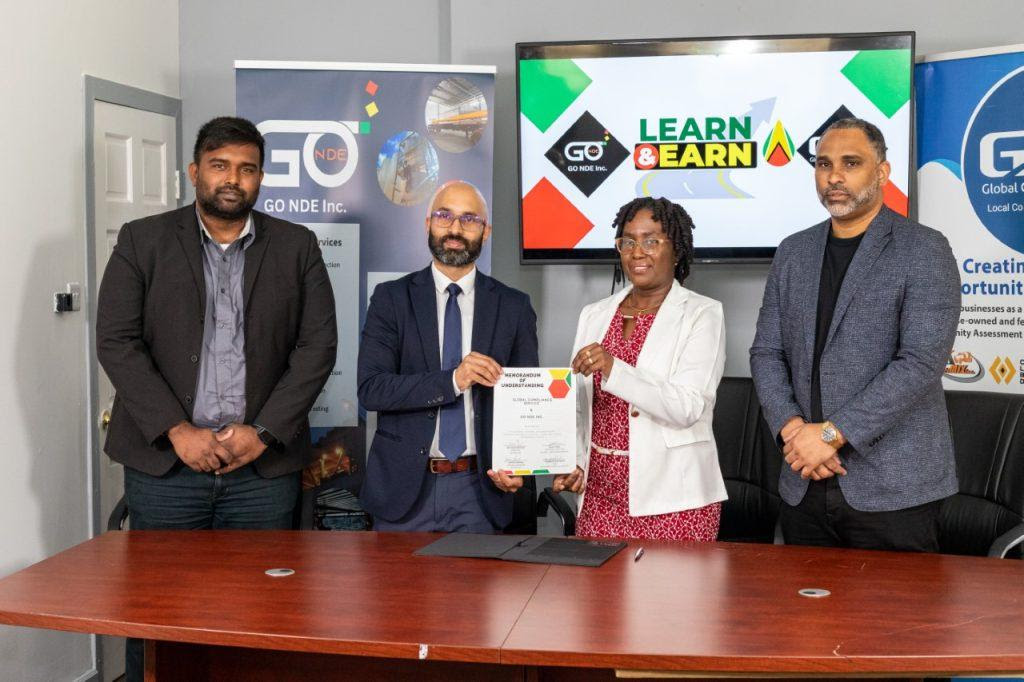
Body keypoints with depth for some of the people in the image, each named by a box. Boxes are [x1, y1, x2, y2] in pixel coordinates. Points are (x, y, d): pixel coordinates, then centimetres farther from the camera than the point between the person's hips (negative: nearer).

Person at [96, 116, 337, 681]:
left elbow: (317, 347, 2)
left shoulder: (297, 247, 8)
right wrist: (177, 431, -12)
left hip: (264, 465, 1)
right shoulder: (143, 241, 5)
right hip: (164, 462, 0)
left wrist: (263, 433, -8)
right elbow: (116, 342, -2)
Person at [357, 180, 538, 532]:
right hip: (404, 487, 0)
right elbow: (370, 388, -9)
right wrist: (452, 380, -22)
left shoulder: (514, 306, 4)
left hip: (479, 490, 1)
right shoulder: (391, 298, 1)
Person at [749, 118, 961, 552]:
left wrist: (831, 433, -18)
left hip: (893, 488, -5)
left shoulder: (924, 251, -5)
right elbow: (766, 353, 9)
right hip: (804, 483, 5)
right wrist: (792, 429, -9)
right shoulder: (793, 253, 11)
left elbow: (921, 363, -15)